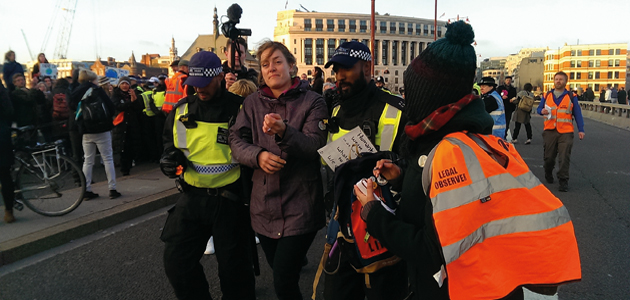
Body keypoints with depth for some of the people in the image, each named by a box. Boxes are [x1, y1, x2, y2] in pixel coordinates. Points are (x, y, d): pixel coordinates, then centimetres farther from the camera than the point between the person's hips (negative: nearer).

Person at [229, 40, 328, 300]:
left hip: (300, 207, -4)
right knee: (277, 268, 19)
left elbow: (315, 145, -14)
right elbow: (236, 139, 1)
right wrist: (258, 155, -19)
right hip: (264, 206, 4)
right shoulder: (252, 103, 7)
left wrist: (284, 131, -32)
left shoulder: (312, 101, -4)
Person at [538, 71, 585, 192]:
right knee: (549, 156, 9)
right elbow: (539, 108, 16)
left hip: (566, 132, -2)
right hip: (549, 131, 2)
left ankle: (563, 181, -2)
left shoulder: (571, 97, 4)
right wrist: (542, 111, -10)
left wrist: (580, 130, -1)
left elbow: (577, 114, 5)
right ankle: (548, 174, 34)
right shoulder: (547, 95, 10)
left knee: (564, 157, -8)